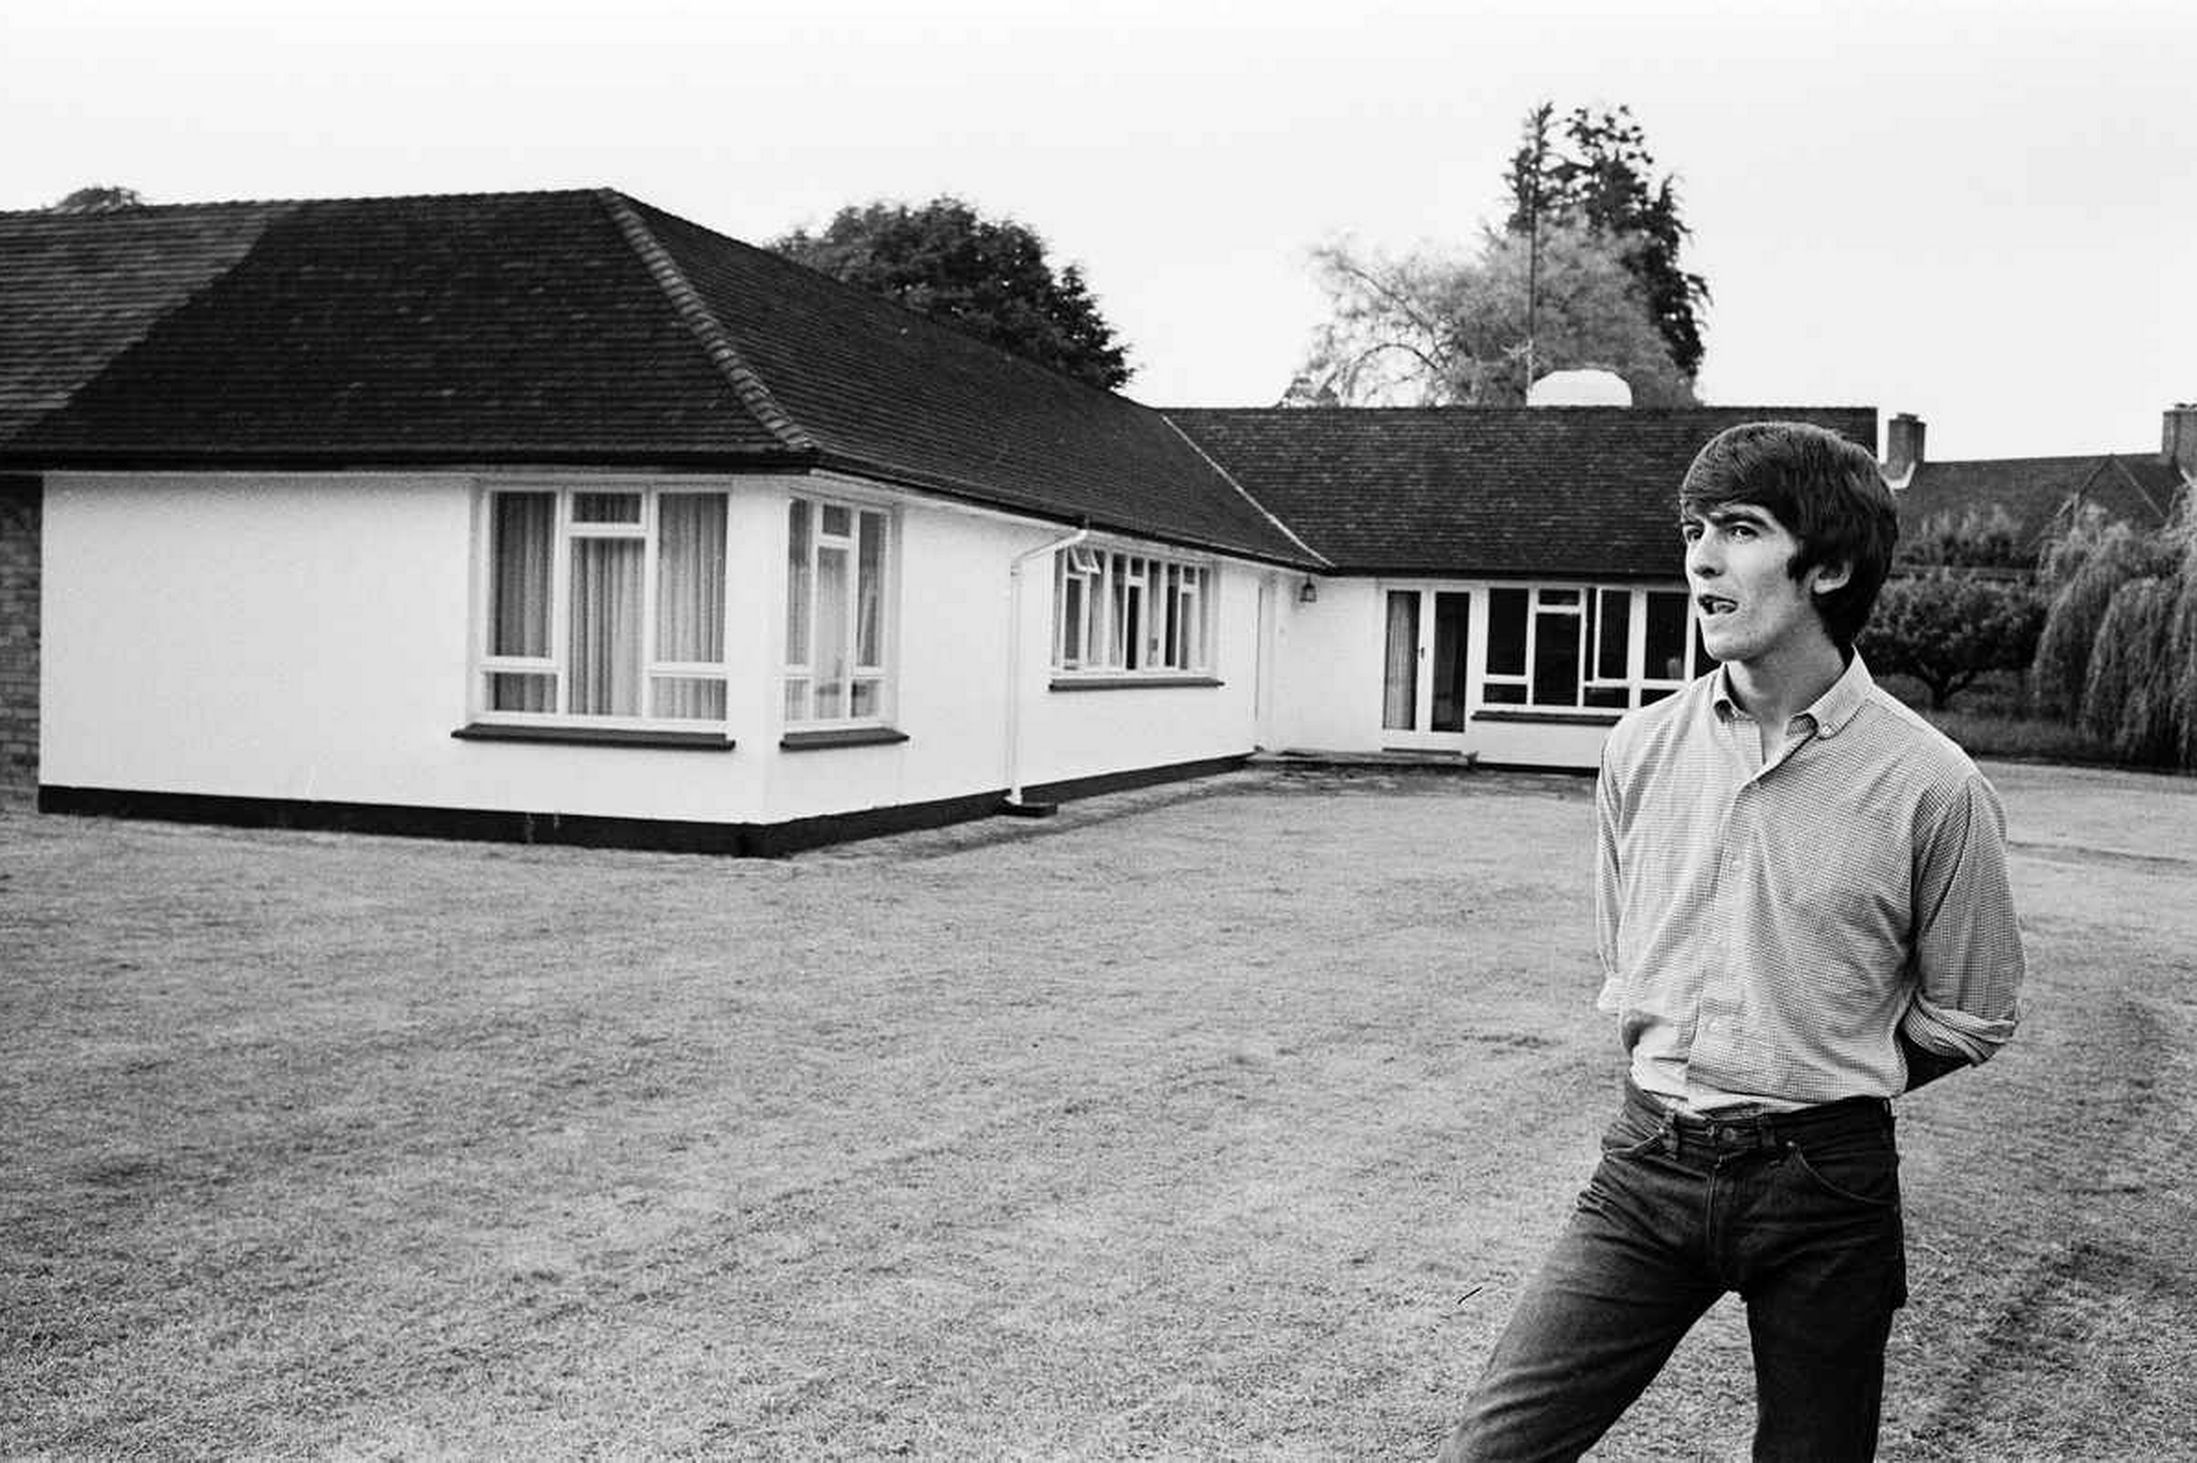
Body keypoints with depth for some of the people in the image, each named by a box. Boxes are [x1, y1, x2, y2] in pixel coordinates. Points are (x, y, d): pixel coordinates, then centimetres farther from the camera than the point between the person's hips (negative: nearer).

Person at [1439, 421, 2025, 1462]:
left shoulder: (1932, 786, -11)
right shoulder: (1641, 750, 1)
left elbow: (1967, 1022, 3)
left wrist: (1823, 1091, 8)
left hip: (1825, 1187, -2)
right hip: (1648, 1169, 3)